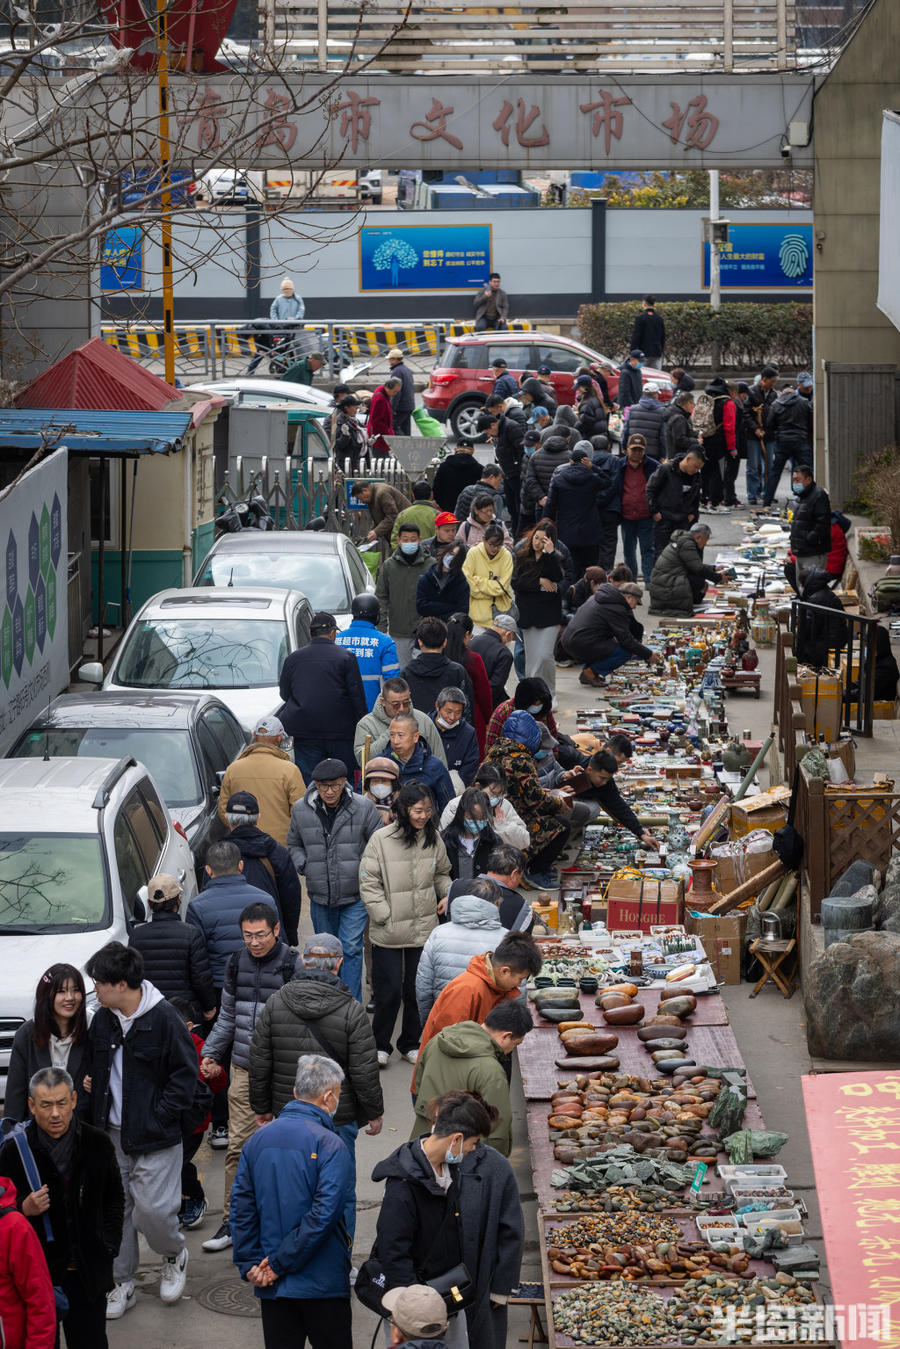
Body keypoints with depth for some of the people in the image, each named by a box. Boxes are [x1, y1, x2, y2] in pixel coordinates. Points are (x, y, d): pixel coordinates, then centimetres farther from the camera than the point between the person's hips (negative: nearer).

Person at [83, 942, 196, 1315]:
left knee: (152, 1209, -7)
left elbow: (185, 1073, -8)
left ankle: (174, 1256, 23)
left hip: (154, 1137, -6)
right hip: (111, 1135, 6)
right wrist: (91, 1084, 1)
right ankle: (121, 1283, 20)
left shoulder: (163, 1019, -13)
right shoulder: (103, 1019, 5)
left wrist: (160, 1116, -13)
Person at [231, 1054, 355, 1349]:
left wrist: (250, 1265, 3)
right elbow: (323, 1213, -19)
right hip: (322, 1281, -5)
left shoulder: (258, 1141, 5)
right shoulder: (329, 1145, -13)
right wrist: (279, 1265, -13)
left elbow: (242, 1208, 4)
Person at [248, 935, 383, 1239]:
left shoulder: (275, 1003, -3)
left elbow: (259, 1063, 2)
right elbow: (365, 1072, -9)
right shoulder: (351, 1011, -12)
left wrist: (261, 1107, 13)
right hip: (339, 1119, -3)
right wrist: (374, 1112, 5)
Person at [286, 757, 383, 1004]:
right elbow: (294, 844, 16)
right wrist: (304, 866, -2)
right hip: (320, 895, 3)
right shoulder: (301, 810, -1)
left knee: (351, 949, -7)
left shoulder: (363, 808, -7)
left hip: (355, 894, -3)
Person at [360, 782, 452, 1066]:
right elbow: (368, 883, -7)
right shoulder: (381, 839, -9)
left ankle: (411, 1043, 23)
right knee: (389, 990, -2)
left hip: (423, 928, 4)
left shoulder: (433, 838, 4)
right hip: (388, 932, -4)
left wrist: (447, 894, 1)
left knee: (418, 988, 7)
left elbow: (442, 872, 21)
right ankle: (380, 1045, 14)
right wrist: (384, 916, -13)